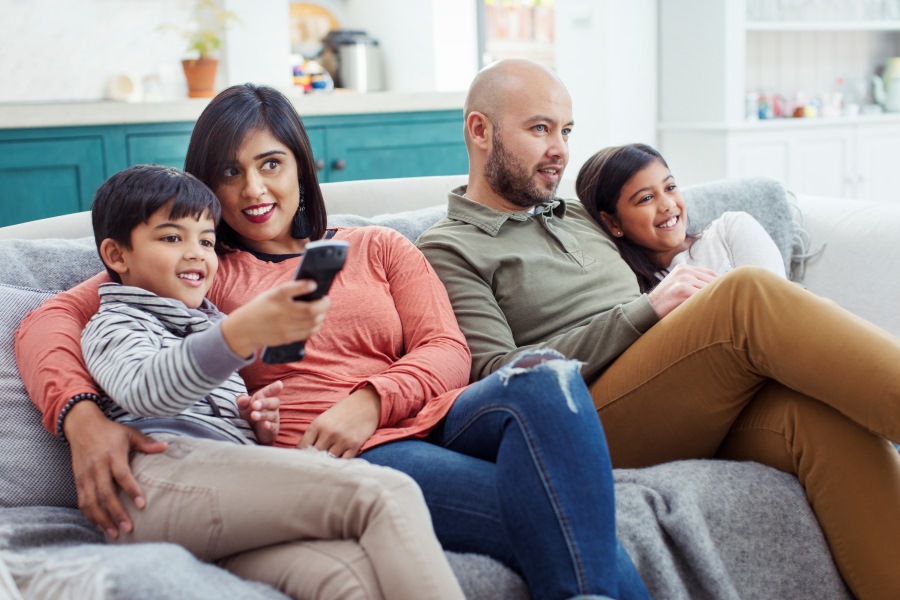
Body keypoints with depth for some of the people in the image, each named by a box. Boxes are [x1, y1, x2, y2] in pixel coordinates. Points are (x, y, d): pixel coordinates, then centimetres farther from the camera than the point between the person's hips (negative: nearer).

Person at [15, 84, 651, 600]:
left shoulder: (379, 248, 23)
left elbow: (448, 351, 11)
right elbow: (49, 322, 6)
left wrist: (372, 399, -11)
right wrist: (81, 417, -16)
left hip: (429, 421, 4)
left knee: (545, 379, -30)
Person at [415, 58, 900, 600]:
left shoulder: (580, 216, 29)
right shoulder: (448, 251, 7)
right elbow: (498, 379, -8)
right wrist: (646, 311, -11)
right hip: (588, 429, -6)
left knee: (821, 415, -28)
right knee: (747, 294, -28)